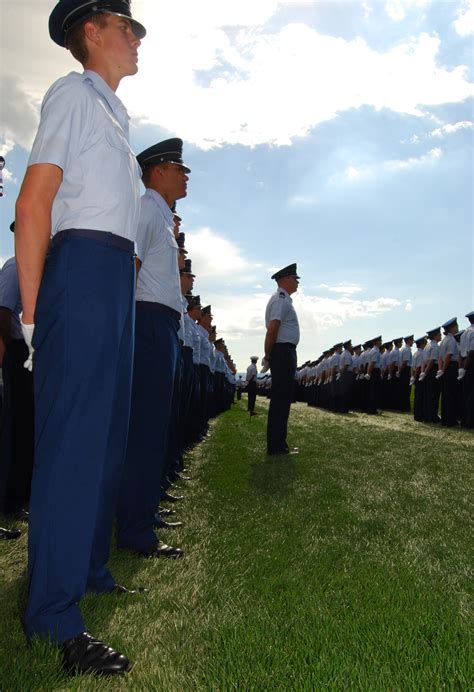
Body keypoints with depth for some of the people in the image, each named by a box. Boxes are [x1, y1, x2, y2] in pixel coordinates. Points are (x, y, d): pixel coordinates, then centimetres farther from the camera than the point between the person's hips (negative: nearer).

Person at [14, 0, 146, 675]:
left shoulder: (114, 114, 27)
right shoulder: (73, 92, 2)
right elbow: (34, 201, -10)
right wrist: (32, 314, -15)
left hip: (117, 276, 9)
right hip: (84, 265, -9)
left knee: (107, 433, 12)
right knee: (72, 436, -10)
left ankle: (88, 570, 27)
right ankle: (54, 614, 1)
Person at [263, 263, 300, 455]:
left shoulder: (283, 300, 22)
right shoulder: (281, 299, -11)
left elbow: (272, 331, 19)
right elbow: (272, 331, -20)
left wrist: (269, 357, 13)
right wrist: (268, 357, -13)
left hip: (285, 353, 10)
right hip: (283, 351, -10)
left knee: (282, 399, 12)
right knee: (280, 399, -8)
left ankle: (278, 444, 19)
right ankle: (275, 445, -3)